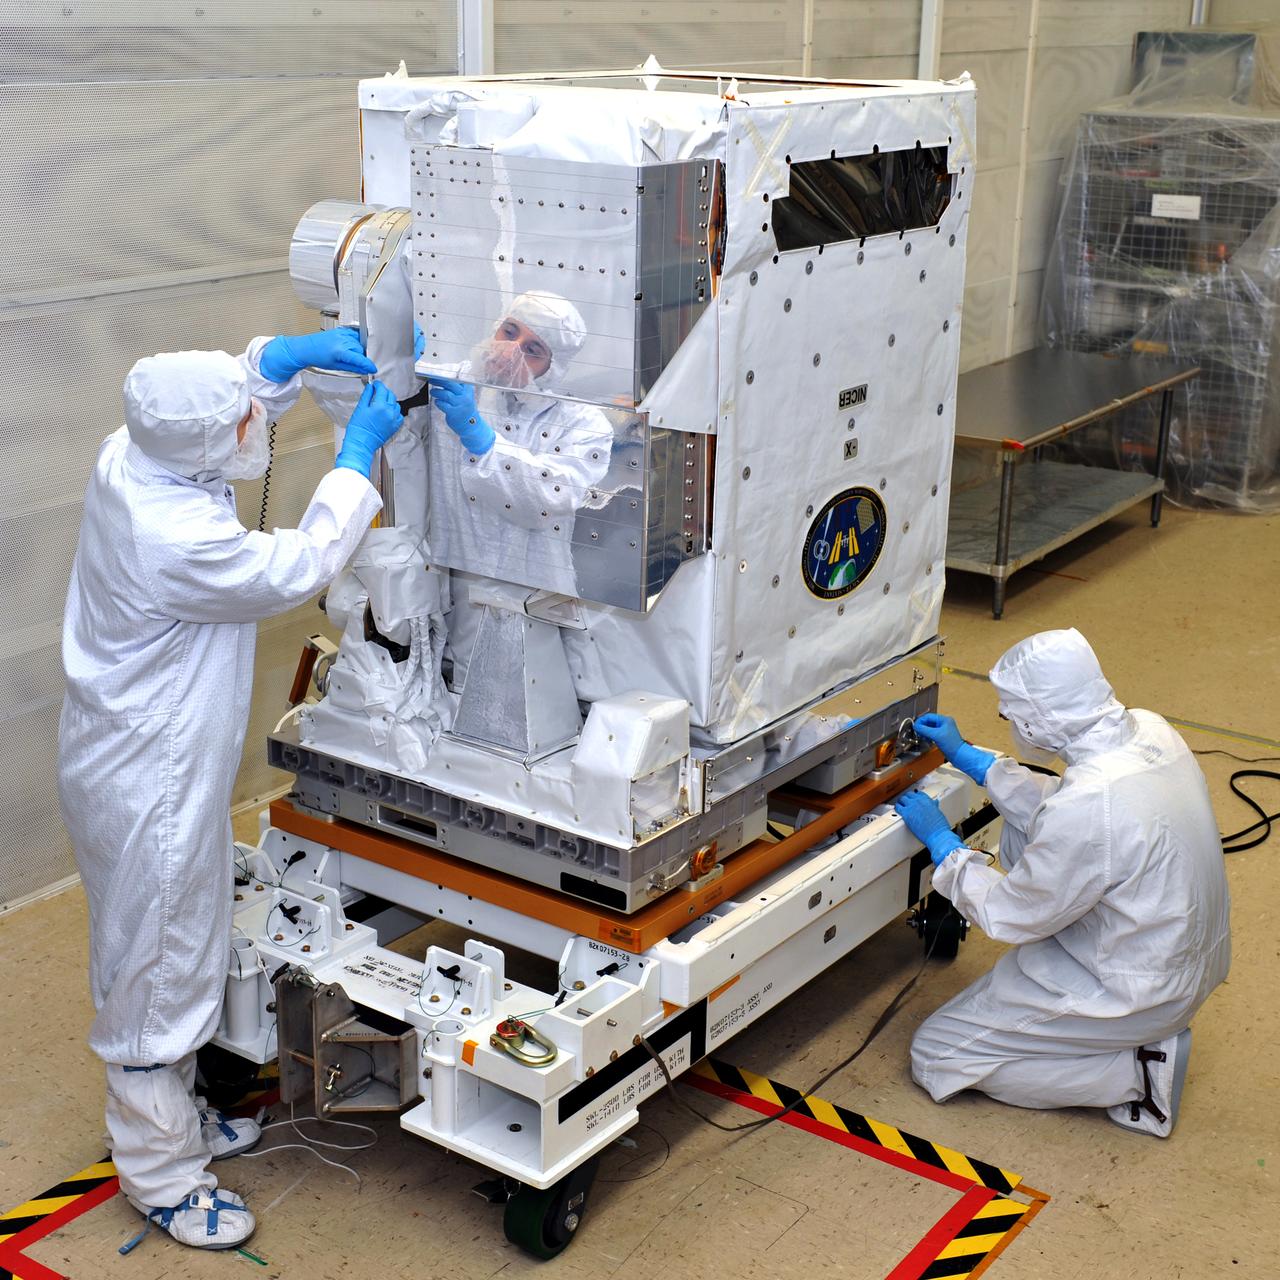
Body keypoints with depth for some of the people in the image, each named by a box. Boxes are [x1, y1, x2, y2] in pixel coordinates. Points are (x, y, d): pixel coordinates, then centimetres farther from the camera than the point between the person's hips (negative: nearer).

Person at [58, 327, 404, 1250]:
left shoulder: (132, 456, -7)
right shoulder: (176, 539, -34)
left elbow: (244, 380, 12)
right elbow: (299, 568, -20)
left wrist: (294, 354, -4)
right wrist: (360, 450, -14)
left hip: (146, 754, 10)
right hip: (150, 784, -10)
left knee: (180, 946, 25)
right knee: (157, 971, 6)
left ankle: (174, 1116, 44)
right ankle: (160, 1173, 24)